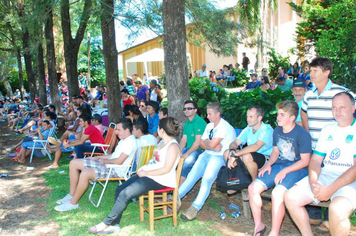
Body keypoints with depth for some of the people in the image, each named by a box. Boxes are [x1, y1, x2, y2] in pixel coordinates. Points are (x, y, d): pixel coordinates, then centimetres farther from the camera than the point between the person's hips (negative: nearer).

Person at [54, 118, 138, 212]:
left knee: (85, 173, -33)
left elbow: (119, 161, -21)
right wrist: (98, 157, 15)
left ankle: (73, 203, -14)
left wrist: (104, 161, -7)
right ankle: (71, 195, 11)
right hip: (107, 164, 11)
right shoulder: (123, 140, 17)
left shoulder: (130, 142, -17)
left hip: (116, 170, -11)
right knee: (73, 163, 7)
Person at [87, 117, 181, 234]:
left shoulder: (173, 146, -16)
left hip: (159, 180, -10)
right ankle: (114, 224, 2)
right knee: (120, 189, -2)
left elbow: (166, 169, -21)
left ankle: (106, 223, -3)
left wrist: (145, 173, -16)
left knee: (125, 194, -18)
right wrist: (144, 167, 4)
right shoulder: (162, 143, 16)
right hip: (147, 175, 10)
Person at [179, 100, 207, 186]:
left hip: (199, 150, -9)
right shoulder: (187, 123, 14)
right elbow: (183, 140, 14)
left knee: (187, 161, -30)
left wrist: (187, 154, -19)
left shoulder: (200, 122, -15)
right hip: (189, 149, 9)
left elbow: (198, 142, -19)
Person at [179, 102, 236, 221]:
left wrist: (206, 142, 5)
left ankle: (195, 208, -31)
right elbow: (201, 143, 12)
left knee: (207, 178, -27)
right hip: (207, 154, 8)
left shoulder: (224, 126, -11)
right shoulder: (209, 126, 17)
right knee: (192, 175, -9)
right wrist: (213, 146, -6)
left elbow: (212, 145, -18)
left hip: (220, 157, -8)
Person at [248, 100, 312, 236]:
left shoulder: (302, 134, -13)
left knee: (277, 193, -33)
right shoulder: (277, 131, 7)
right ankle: (259, 225, 6)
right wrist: (269, 164, 0)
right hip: (278, 165, 7)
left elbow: (305, 161, -12)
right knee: (253, 188, -11)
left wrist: (285, 171, -21)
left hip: (296, 169, -7)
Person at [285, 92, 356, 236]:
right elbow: (316, 160, 12)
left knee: (337, 209, -35)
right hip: (324, 175, 6)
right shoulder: (327, 130, 15)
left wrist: (330, 189, -20)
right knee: (291, 197, -12)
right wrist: (313, 183, -8)